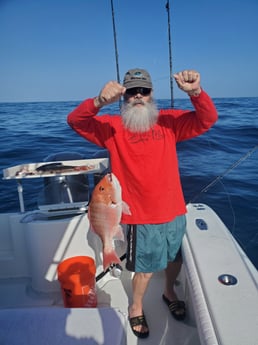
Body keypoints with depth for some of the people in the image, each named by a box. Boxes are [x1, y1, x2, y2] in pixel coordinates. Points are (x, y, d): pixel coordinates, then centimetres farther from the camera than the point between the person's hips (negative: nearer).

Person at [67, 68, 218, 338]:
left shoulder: (169, 121, -1)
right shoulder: (113, 127, -7)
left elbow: (207, 119, -8)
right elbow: (75, 121, -18)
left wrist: (196, 92, -29)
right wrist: (99, 102, -38)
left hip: (174, 211, 4)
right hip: (141, 217, -3)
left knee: (176, 258, 24)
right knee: (146, 269, 12)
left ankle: (169, 293, 55)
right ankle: (136, 308, 42)